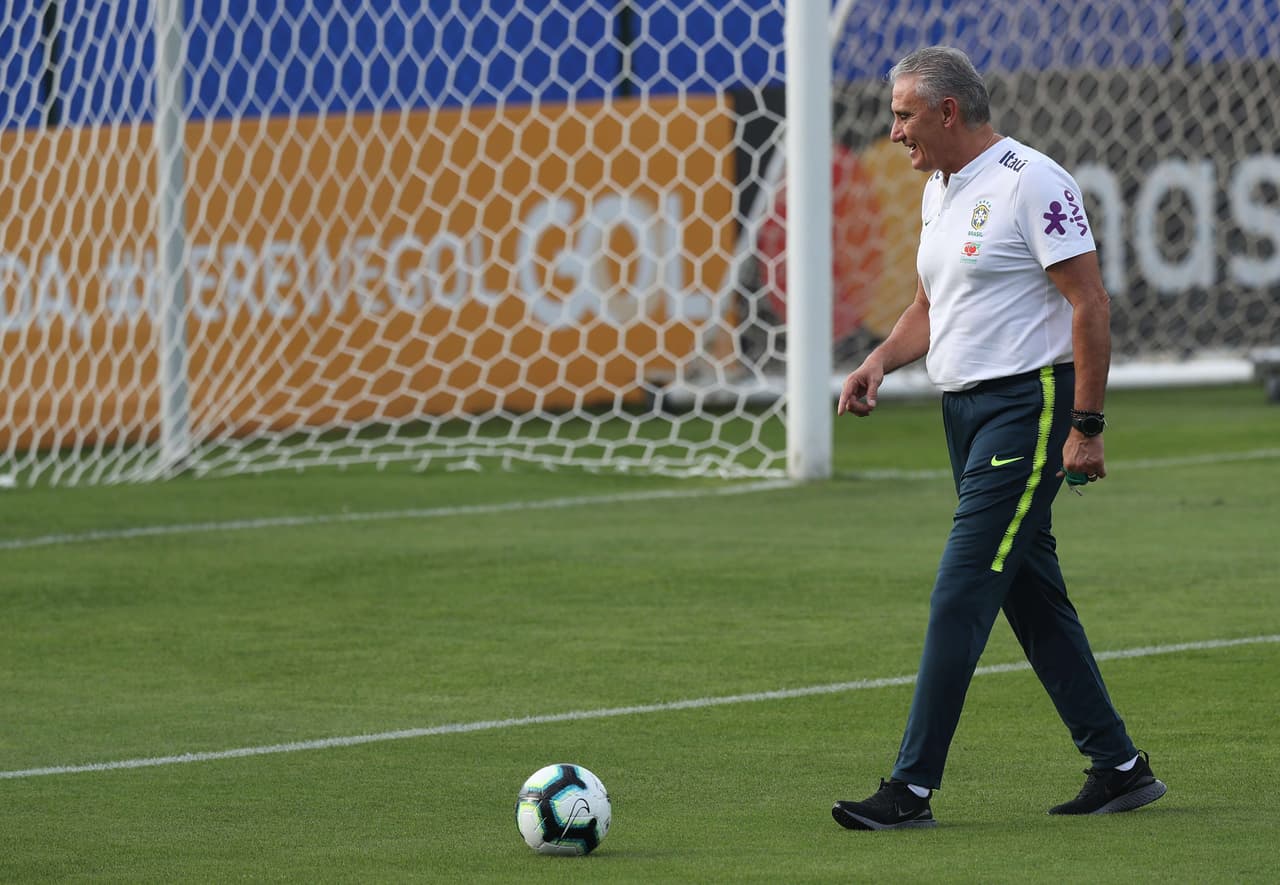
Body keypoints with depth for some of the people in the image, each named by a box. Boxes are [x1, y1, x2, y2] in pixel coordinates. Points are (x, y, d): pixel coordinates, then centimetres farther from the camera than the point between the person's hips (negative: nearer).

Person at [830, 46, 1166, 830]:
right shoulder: (940, 189, 14)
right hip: (966, 410, 9)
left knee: (961, 595, -12)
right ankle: (1120, 768, 18)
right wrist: (882, 361, 4)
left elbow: (1090, 303, -15)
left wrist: (1086, 426, -18)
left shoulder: (1031, 181, -13)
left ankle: (914, 789, -13)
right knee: (1033, 598, 11)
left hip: (1029, 405, -9)